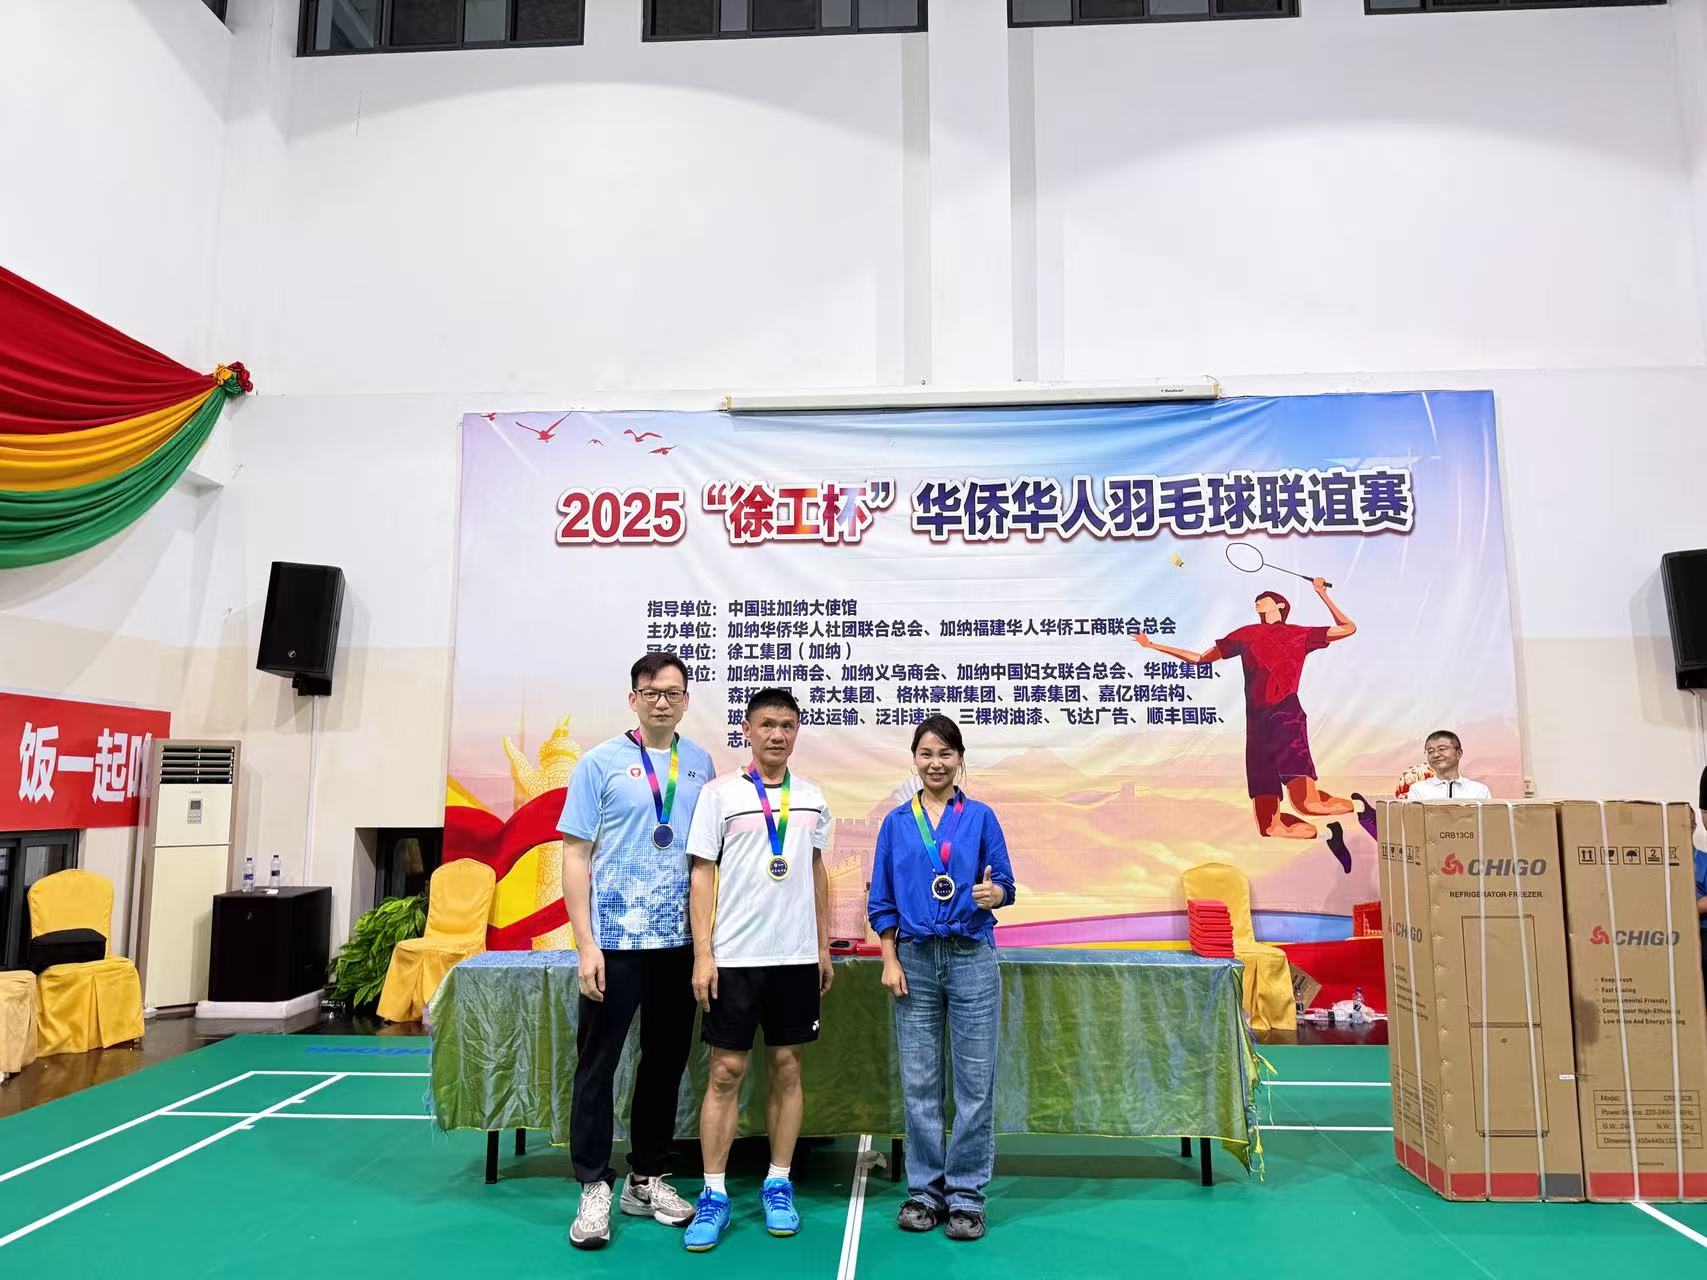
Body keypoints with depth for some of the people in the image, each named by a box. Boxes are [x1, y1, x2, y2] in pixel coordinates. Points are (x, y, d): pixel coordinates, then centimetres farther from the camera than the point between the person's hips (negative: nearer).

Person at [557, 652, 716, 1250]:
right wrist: (586, 944, -11)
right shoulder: (601, 762, -3)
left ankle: (646, 1178, 28)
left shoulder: (700, 764, 6)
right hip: (614, 939, -3)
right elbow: (575, 853, -5)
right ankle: (594, 1188, 19)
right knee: (596, 1065, 4)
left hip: (679, 940, 4)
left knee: (666, 1062, 12)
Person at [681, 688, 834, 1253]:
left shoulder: (811, 796, 7)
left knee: (787, 1068, 9)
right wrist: (702, 955, -10)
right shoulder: (720, 793, -4)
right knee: (726, 1072, 1)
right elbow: (702, 874, -4)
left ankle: (778, 1186, 22)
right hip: (735, 955, -3)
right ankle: (714, 1195, 13)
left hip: (797, 955, 3)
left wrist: (824, 947, 11)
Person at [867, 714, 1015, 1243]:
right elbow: (882, 900, 7)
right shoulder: (896, 822, 6)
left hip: (972, 957, -1)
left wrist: (993, 893, -20)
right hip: (915, 958, 2)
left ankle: (966, 1193, 15)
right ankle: (924, 1189, 20)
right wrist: (890, 961, 0)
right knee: (919, 1081, 7)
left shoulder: (980, 817, 2)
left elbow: (1004, 885, 3)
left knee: (974, 1080, 2)